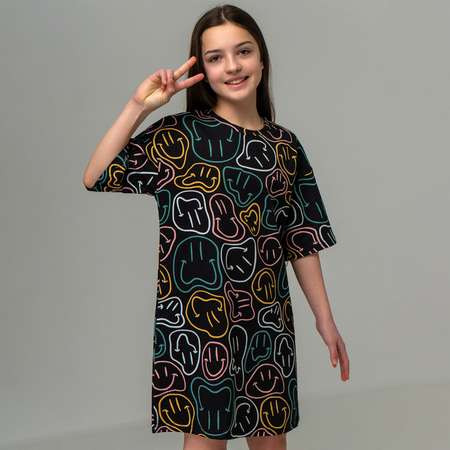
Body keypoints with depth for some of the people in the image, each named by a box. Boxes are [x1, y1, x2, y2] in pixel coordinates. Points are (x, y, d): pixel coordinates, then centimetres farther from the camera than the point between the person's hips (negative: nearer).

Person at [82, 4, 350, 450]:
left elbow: (302, 238, 8)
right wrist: (137, 106, -14)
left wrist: (324, 317, 9)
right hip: (195, 314, -3)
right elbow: (96, 179, -10)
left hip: (267, 318, 4)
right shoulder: (179, 134, -5)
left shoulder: (284, 145, 6)